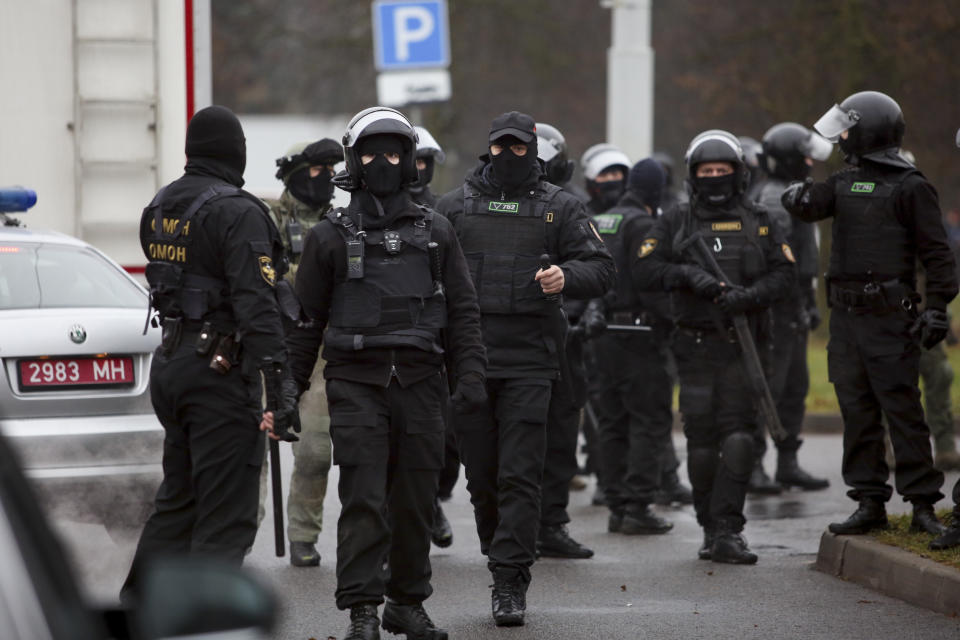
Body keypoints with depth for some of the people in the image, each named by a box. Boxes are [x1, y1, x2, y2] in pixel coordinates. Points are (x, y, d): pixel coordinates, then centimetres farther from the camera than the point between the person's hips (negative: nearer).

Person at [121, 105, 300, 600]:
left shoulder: (159, 208, 12)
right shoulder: (238, 212, -15)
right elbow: (255, 302, -22)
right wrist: (278, 379, -24)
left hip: (170, 362, 9)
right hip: (219, 369, -9)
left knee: (177, 498, 21)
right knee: (227, 513, -5)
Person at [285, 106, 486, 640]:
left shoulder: (436, 234, 12)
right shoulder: (331, 236, 6)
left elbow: (463, 311, 11)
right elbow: (307, 318, 7)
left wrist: (470, 374, -1)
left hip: (419, 382, 2)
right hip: (357, 382, -2)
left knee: (416, 500, 6)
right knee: (364, 501, -11)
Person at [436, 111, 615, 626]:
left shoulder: (559, 208, 8)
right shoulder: (455, 206, 12)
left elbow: (600, 269, 5)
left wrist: (566, 276, -16)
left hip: (529, 361, -2)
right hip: (469, 357, 2)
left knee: (519, 475, -8)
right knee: (481, 474, 7)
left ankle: (510, 584, -8)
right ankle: (501, 560, 25)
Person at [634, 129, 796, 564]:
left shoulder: (757, 222, 10)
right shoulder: (677, 224, 8)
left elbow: (783, 273, 4)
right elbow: (643, 271, 0)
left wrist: (749, 295, -14)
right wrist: (686, 274, -16)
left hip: (742, 344, 0)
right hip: (696, 345, 0)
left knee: (738, 437, -11)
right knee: (701, 439, 1)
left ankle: (725, 532, -14)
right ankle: (711, 527, 13)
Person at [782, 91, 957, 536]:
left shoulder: (910, 187, -5)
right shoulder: (844, 183, 15)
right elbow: (814, 205, -2)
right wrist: (799, 198, -25)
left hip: (889, 318, -7)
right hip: (846, 316, 7)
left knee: (902, 410, -7)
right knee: (858, 412, 8)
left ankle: (923, 504, -3)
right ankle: (870, 503, 13)